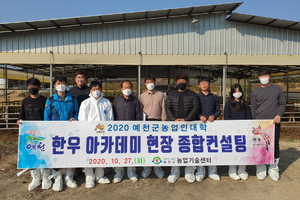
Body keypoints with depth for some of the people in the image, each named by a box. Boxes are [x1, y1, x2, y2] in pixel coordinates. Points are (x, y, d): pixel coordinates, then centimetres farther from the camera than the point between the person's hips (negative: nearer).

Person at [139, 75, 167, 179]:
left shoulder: (160, 94, 6)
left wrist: (163, 122, 0)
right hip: (146, 122, 1)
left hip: (157, 121, 0)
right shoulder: (142, 95, 8)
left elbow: (163, 109, 6)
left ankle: (157, 167, 16)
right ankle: (146, 167, 16)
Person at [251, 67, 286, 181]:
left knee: (275, 145, 5)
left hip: (274, 122, 0)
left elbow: (282, 103, 6)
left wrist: (279, 115, -10)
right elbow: (253, 109, 7)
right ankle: (261, 168, 13)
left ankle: (274, 168, 17)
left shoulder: (277, 89, 7)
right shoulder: (256, 92, 7)